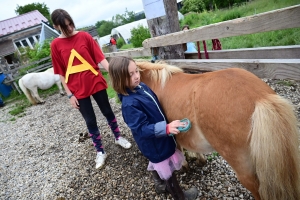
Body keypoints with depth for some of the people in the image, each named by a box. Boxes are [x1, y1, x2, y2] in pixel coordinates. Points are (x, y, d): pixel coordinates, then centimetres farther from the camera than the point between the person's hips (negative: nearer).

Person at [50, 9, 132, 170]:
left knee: (108, 112, 15)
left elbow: (100, 58, -6)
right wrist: (70, 95, -3)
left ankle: (118, 137, 38)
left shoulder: (84, 36, -1)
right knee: (90, 121, 9)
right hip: (78, 90, 0)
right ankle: (100, 152, 26)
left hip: (96, 83, 0)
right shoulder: (55, 45, -1)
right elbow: (61, 73, 0)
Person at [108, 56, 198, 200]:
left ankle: (161, 185, 57)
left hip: (156, 140, 8)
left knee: (156, 164, 31)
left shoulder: (141, 86, -5)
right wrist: (166, 128, -44)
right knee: (167, 169, 15)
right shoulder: (129, 104, -33)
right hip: (154, 143, -8)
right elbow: (142, 129, -34)